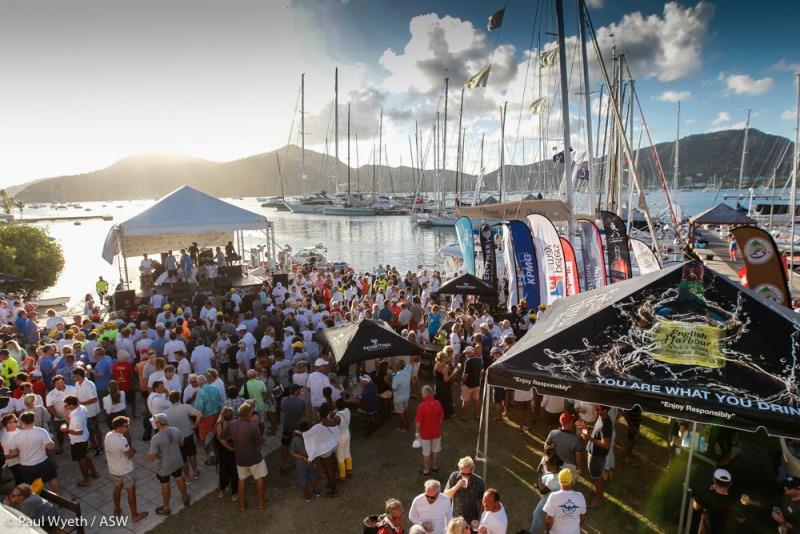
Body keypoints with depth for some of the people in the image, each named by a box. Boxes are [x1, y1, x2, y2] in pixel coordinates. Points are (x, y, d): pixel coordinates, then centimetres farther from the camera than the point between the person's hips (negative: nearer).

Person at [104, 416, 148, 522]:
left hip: (113, 470, 8)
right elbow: (130, 455, -21)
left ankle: (117, 510, 45)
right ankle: (135, 515, 20)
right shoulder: (122, 440, -33)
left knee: (117, 488, 27)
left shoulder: (108, 435, -8)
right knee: (131, 491, 8)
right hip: (125, 471, -8)